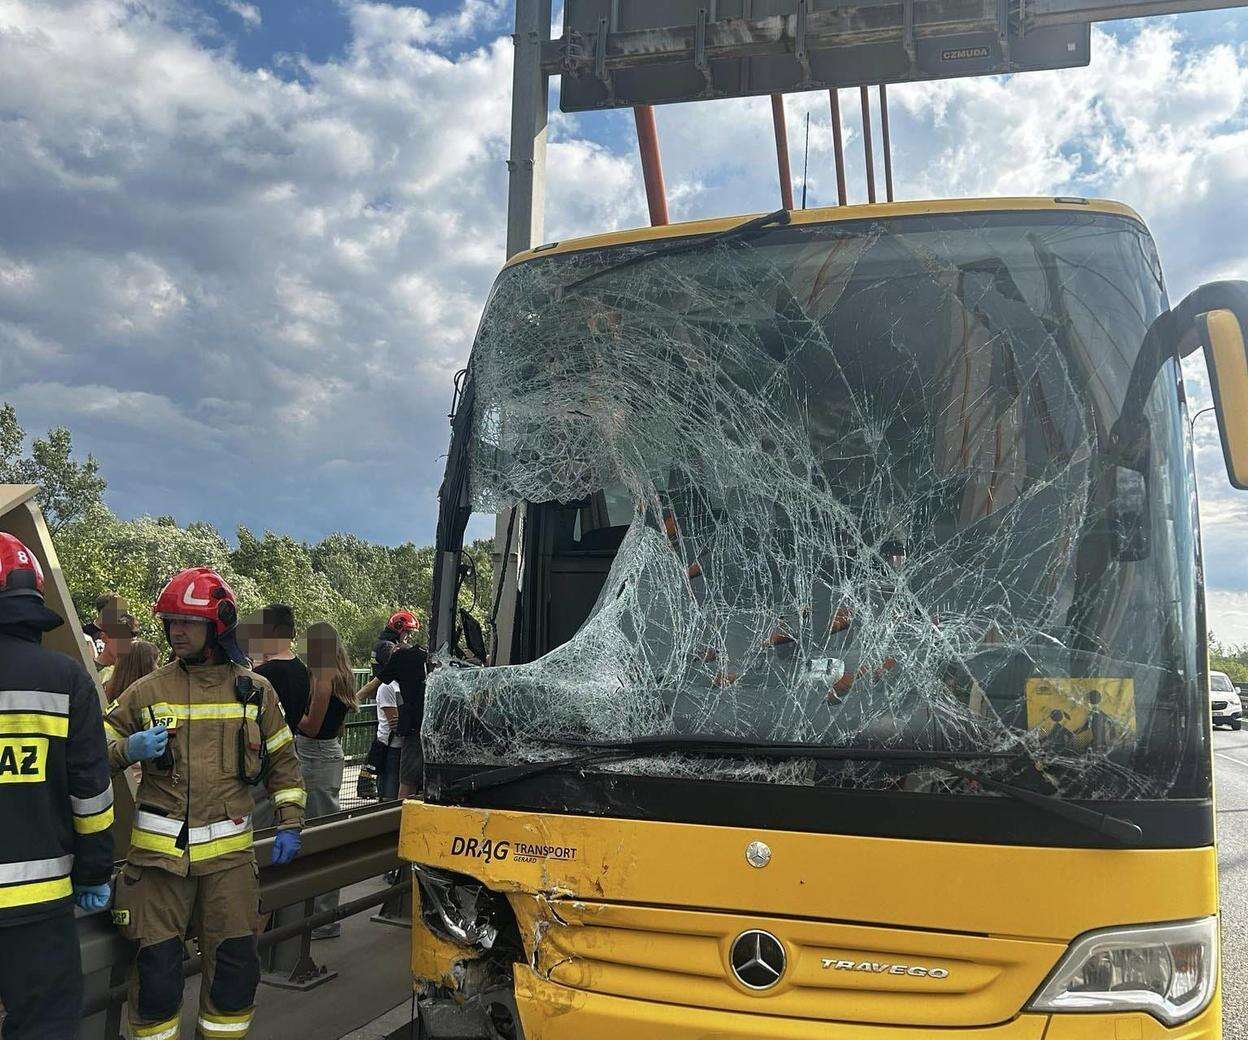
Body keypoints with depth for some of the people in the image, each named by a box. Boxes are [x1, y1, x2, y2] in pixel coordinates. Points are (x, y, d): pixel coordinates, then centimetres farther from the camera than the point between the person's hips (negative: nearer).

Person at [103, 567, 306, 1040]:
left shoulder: (255, 690, 5)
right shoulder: (147, 691, 3)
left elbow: (282, 760, 13)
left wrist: (289, 823, 8)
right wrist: (129, 749, -15)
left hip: (228, 850, 0)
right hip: (159, 851, 0)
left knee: (236, 964, 4)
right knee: (157, 965, 3)